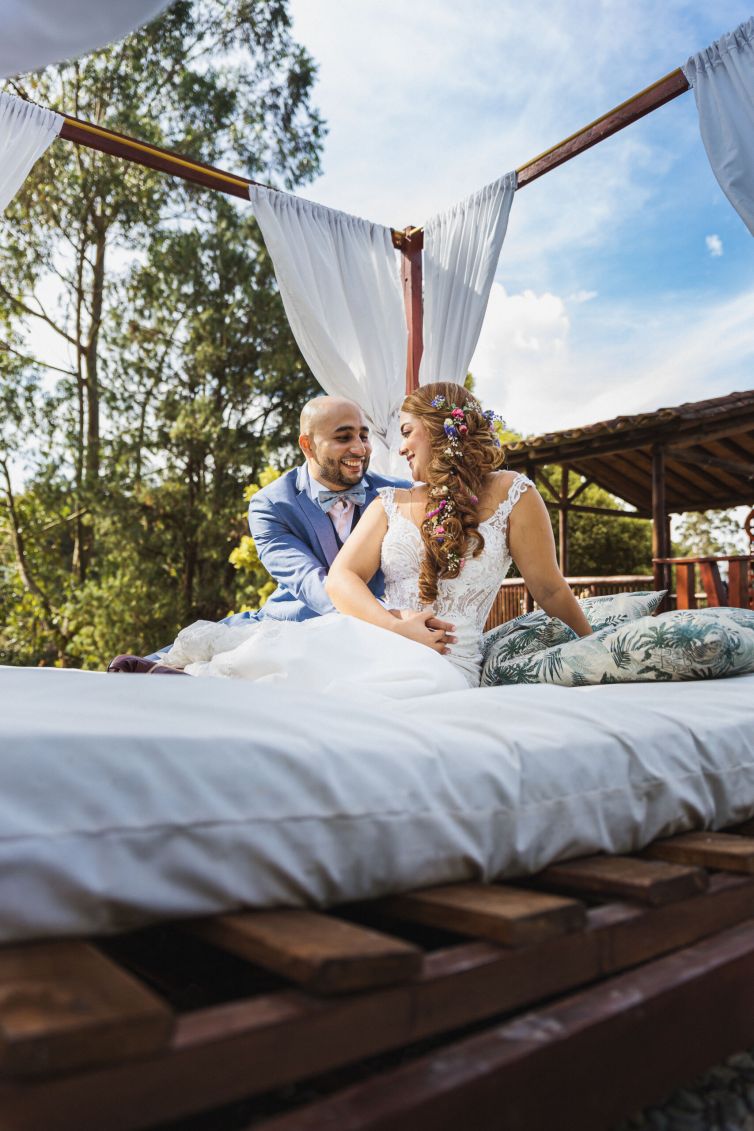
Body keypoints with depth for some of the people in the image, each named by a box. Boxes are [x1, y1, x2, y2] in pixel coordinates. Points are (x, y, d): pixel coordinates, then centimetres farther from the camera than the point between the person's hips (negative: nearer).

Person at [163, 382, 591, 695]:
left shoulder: (512, 494, 5)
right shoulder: (391, 503, 15)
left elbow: (551, 591, 9)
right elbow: (342, 578, 3)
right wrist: (396, 625, -14)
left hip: (446, 663, -2)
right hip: (371, 637, 3)